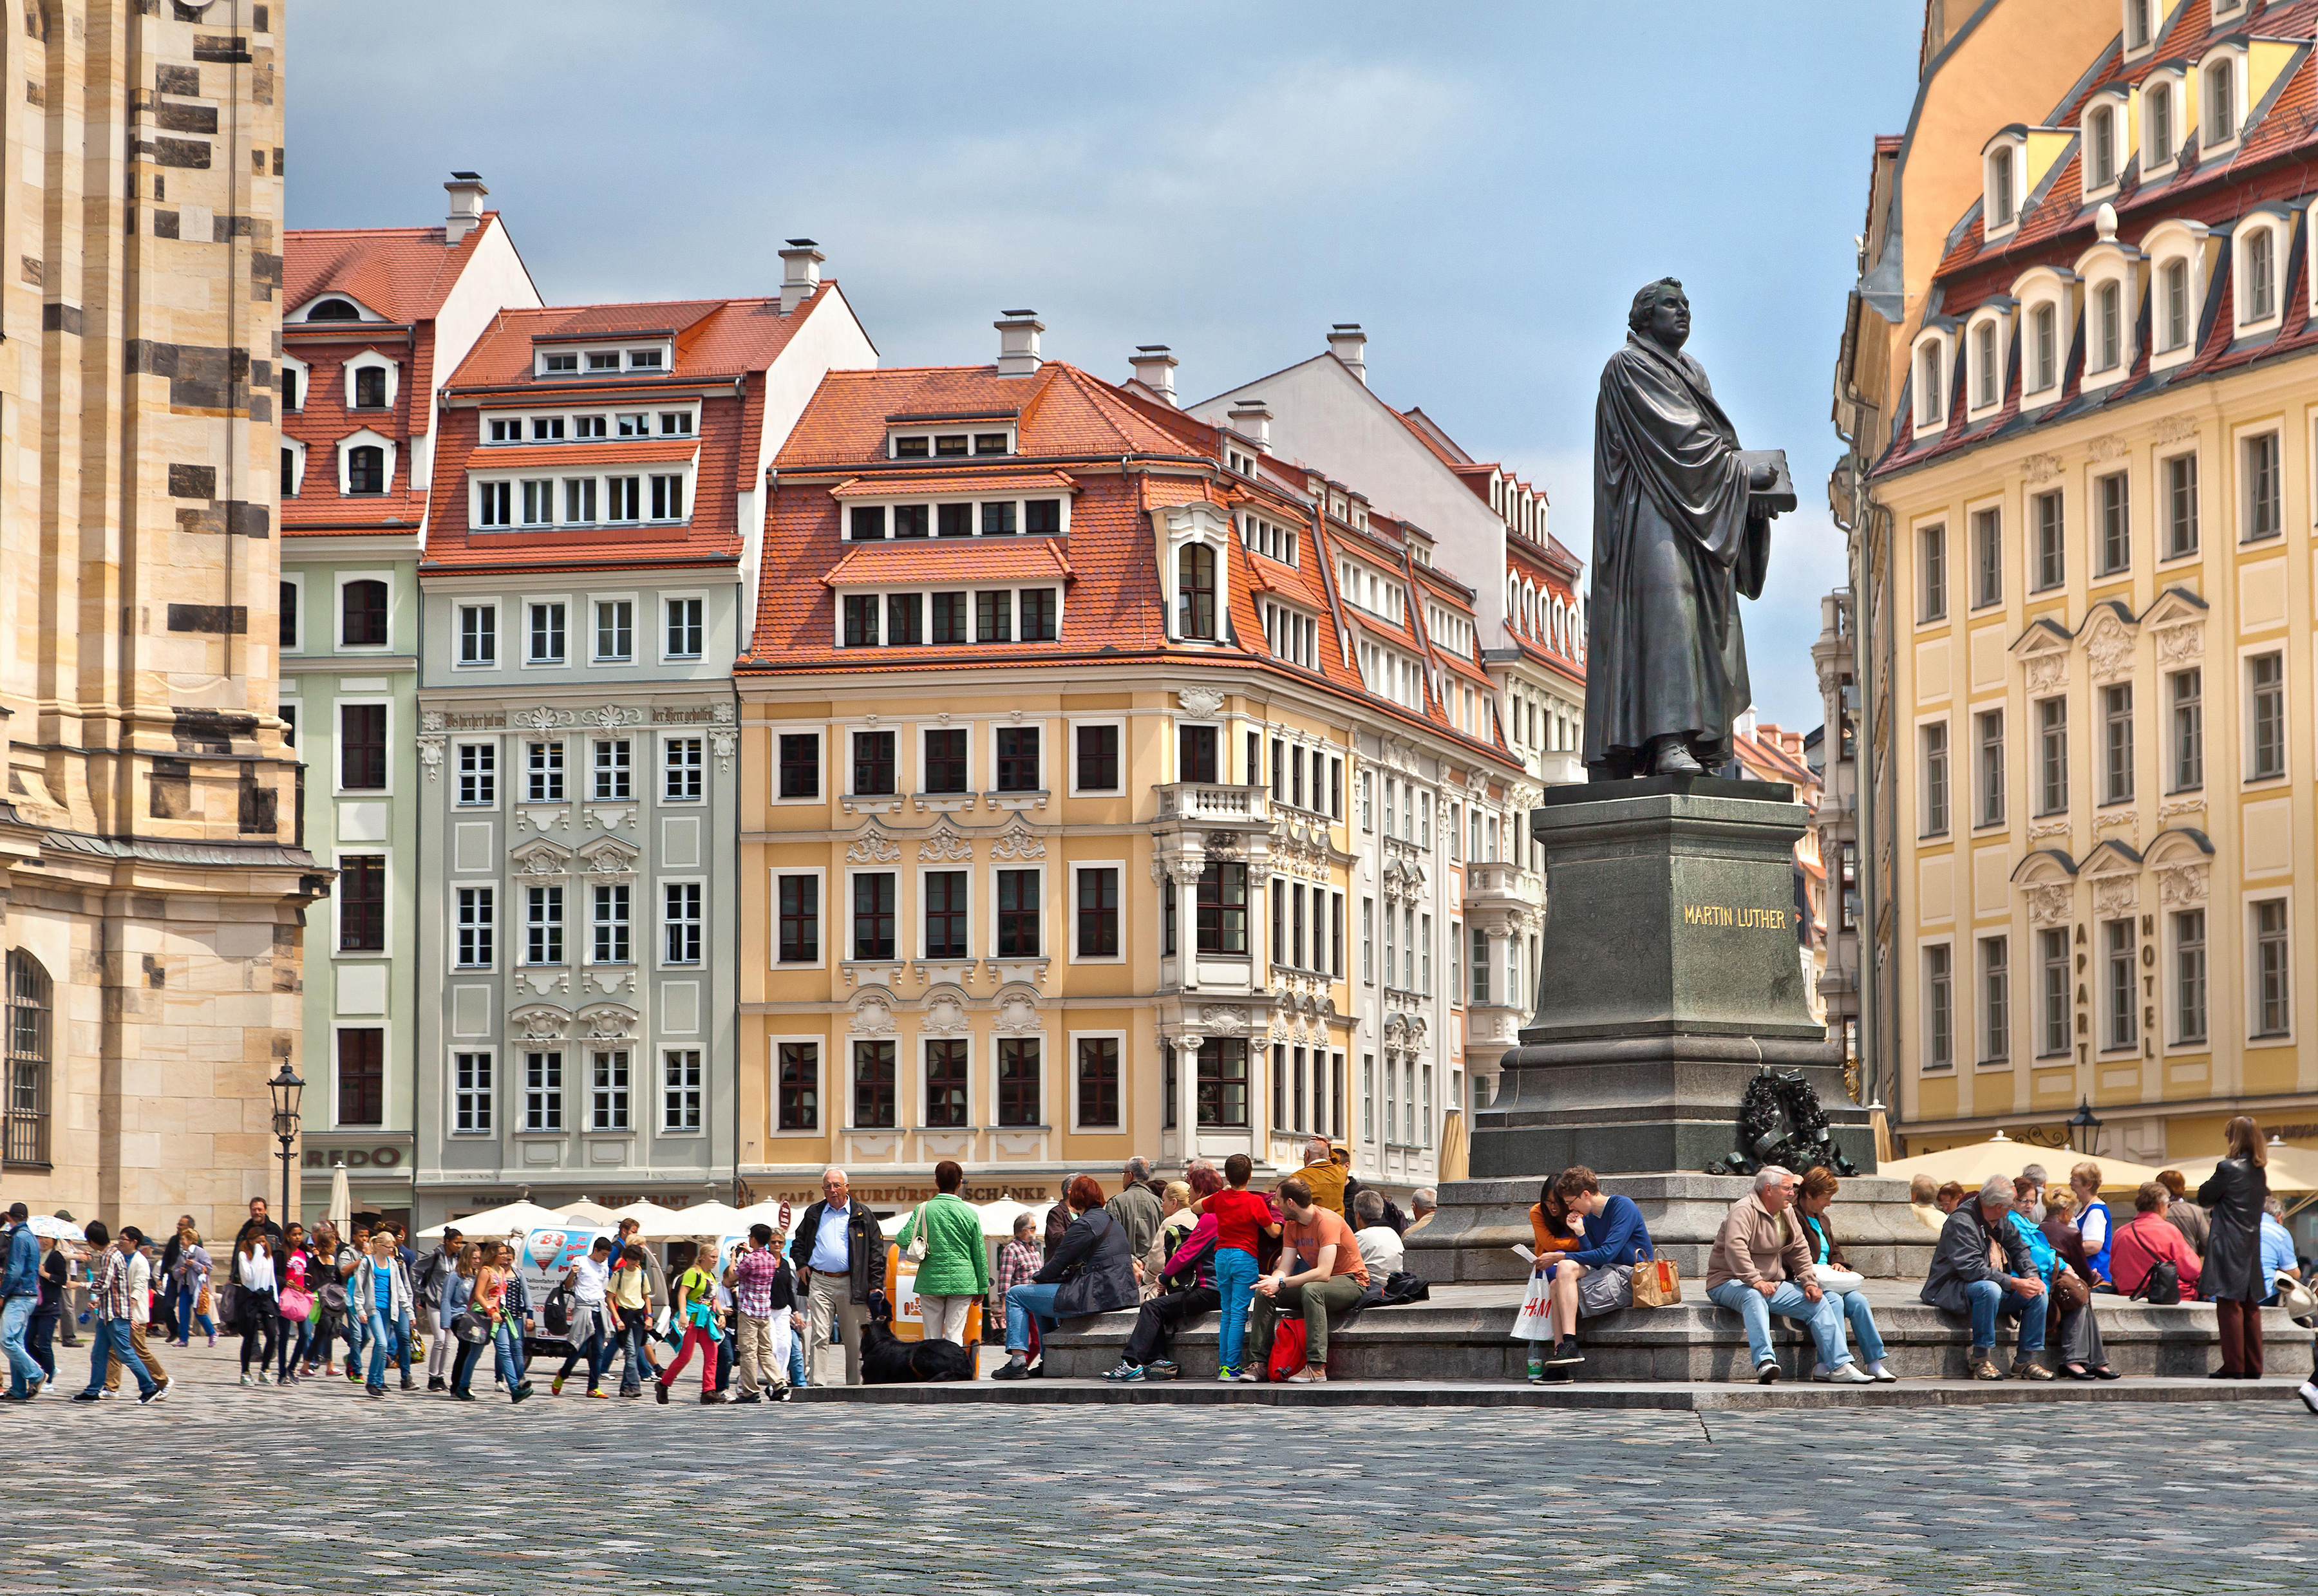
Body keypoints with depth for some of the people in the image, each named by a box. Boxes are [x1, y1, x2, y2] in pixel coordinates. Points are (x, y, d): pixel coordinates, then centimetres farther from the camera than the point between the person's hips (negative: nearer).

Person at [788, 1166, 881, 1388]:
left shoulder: (862, 1215, 6)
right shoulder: (814, 1214, 13)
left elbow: (877, 1251, 5)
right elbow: (798, 1242, 25)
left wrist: (876, 1284, -3)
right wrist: (801, 1265, 6)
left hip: (851, 1284, -1)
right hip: (820, 1282, 1)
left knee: (855, 1340, 4)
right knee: (819, 1337, -8)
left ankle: (855, 1385, 12)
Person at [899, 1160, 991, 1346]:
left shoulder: (924, 1209, -4)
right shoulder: (969, 1213, -2)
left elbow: (903, 1240, -11)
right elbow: (980, 1253, 4)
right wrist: (982, 1287, 13)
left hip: (931, 1281, 0)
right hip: (962, 1281, 0)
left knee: (932, 1338, 5)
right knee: (955, 1336, 1)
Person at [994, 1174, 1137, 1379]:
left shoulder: (1084, 1225, -13)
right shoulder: (1112, 1222, 16)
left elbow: (1058, 1263, -10)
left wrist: (1036, 1279, 9)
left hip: (1093, 1296, -9)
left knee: (1016, 1295, 1)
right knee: (1043, 1296, 32)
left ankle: (1018, 1360, -6)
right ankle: (1048, 1362, 31)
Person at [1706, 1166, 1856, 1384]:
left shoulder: (1786, 1213, 13)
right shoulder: (1745, 1210, -15)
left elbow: (1800, 1251, 19)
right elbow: (1735, 1247, -31)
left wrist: (1809, 1283, 4)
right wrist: (1755, 1280, -39)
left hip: (1772, 1284, 9)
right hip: (1730, 1282, -9)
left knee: (1818, 1302, -2)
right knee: (1754, 1297, -41)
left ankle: (1841, 1367, -4)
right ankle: (1764, 1362, -56)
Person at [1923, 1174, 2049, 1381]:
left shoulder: (2001, 1222, 8)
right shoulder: (1961, 1222, -21)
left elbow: (2019, 1250, 16)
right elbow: (1971, 1268, -29)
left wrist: (2031, 1276, -6)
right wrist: (2013, 1283, -29)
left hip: (1994, 1287, 8)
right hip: (1954, 1288, -8)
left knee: (2037, 1293, -7)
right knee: (1989, 1289, -38)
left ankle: (2025, 1360, -3)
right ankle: (1981, 1359, -28)